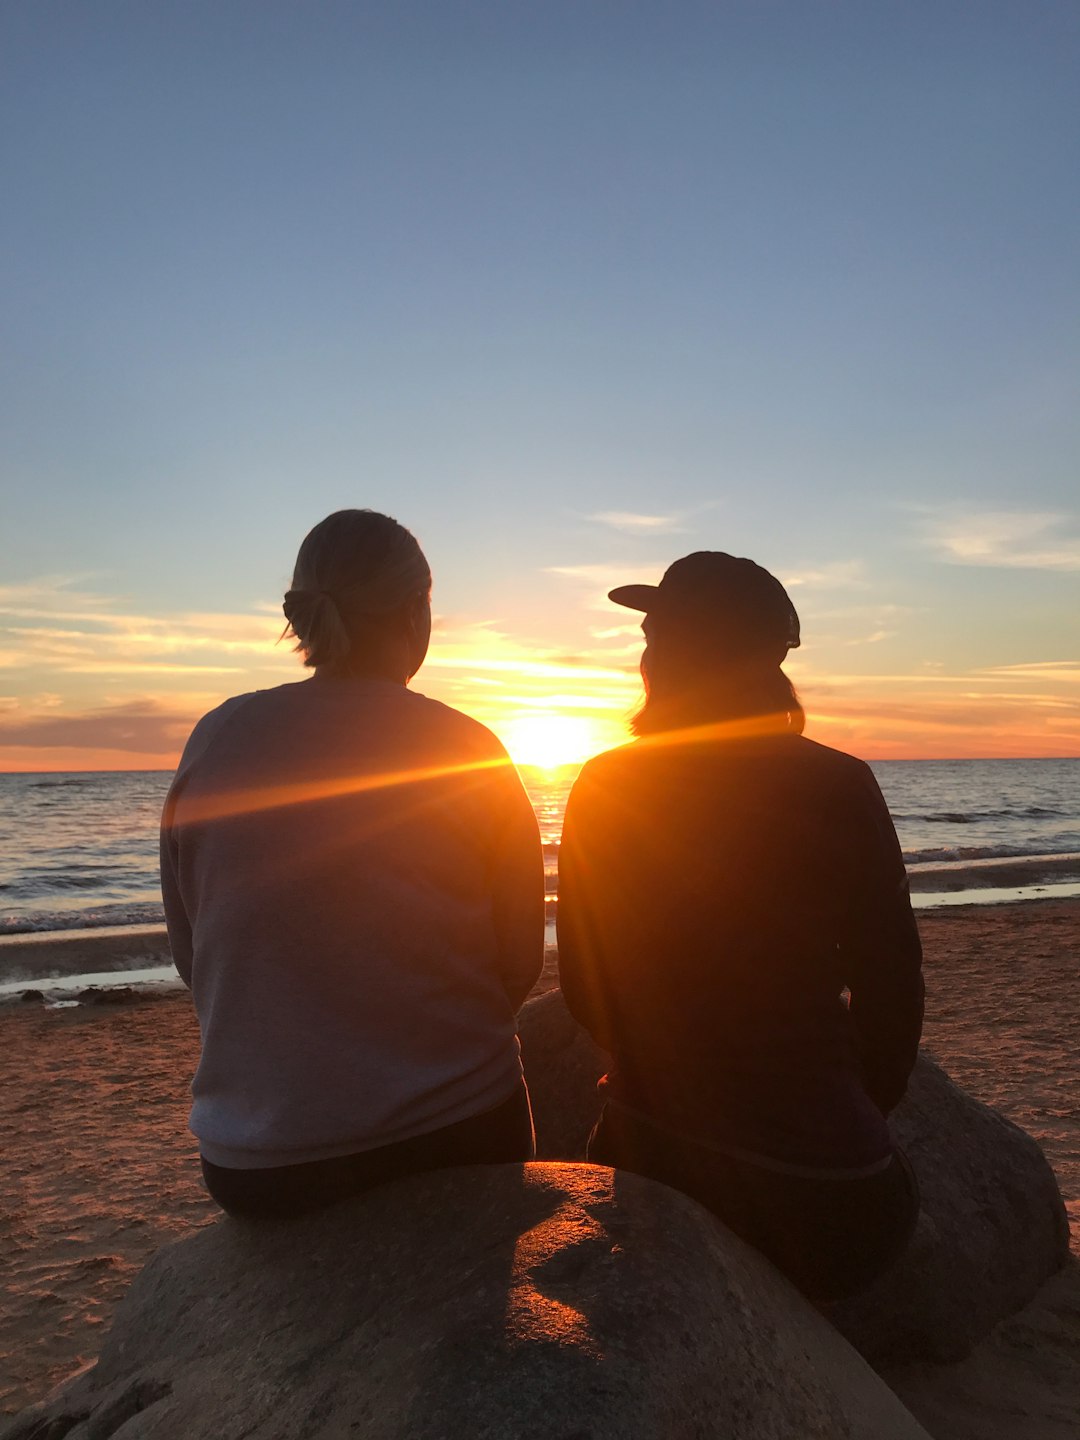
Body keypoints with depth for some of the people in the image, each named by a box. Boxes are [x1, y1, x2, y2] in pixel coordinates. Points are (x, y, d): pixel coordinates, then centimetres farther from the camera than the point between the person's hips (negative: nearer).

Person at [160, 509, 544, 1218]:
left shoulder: (214, 740, -6)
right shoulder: (472, 753, -11)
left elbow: (193, 956, 3)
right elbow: (519, 965, -4)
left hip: (254, 1165, 2)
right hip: (453, 1134, -1)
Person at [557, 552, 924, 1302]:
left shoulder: (603, 790, -10)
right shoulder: (840, 788, -16)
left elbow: (585, 987, -2)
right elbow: (890, 983, -10)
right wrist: (864, 1111, 9)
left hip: (646, 1148, 3)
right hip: (813, 1165, -2)